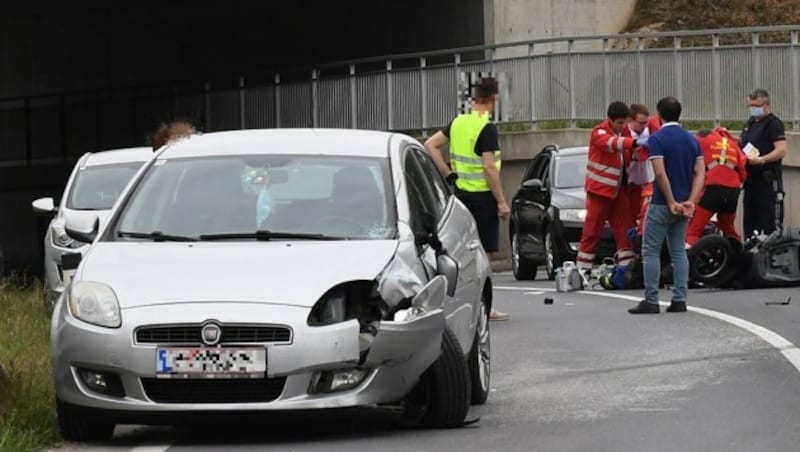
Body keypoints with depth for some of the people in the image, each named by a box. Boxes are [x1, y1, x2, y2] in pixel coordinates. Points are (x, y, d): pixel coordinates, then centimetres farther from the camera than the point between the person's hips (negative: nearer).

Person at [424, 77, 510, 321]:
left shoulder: (458, 122, 6)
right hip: (482, 197, -7)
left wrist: (448, 174, 10)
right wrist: (502, 201, -15)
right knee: (486, 253, -2)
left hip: (461, 192, 7)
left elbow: (430, 145, 10)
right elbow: (489, 168, -20)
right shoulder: (487, 128, -16)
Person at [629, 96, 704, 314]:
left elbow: (660, 173, -20)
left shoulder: (657, 139, -12)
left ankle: (651, 301, -5)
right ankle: (679, 300, 6)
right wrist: (690, 201, -5)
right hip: (683, 205, 6)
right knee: (678, 251, 11)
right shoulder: (692, 140, 8)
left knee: (651, 251, -1)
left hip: (662, 204, -6)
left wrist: (671, 202, -15)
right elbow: (700, 173, 2)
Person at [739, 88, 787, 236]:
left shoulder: (773, 123, -9)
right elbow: (741, 144, 31)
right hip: (751, 178, 9)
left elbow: (781, 151, -20)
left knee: (771, 224, -11)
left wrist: (761, 160, -31)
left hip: (768, 180, -9)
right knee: (749, 223, 13)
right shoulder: (751, 122, 17)